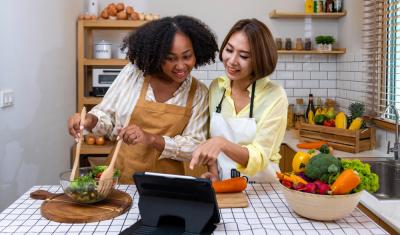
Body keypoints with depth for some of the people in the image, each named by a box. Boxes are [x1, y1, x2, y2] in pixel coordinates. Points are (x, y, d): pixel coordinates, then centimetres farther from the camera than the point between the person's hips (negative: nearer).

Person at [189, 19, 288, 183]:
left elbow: (259, 158, -18)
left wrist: (222, 143, -32)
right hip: (222, 185, 4)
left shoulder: (274, 96, -12)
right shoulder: (216, 87, 1)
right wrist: (213, 174, -5)